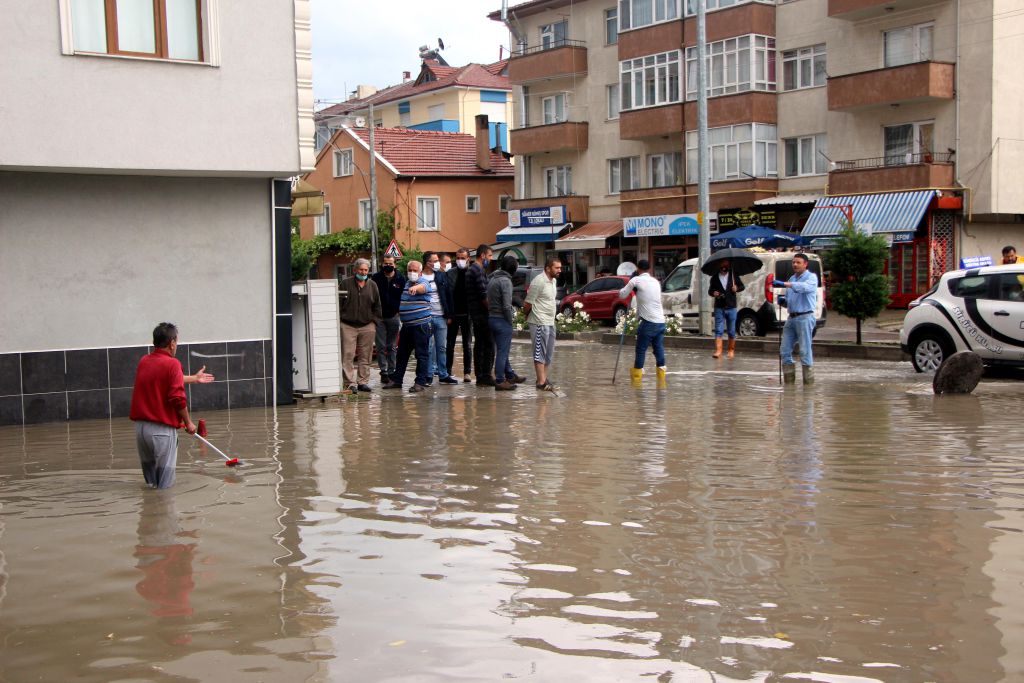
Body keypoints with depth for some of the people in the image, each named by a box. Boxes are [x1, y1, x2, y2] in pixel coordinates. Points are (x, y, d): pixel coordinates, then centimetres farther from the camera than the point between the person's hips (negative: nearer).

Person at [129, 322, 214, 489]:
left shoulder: (144, 361, 11)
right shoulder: (172, 363, -11)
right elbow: (178, 399, -18)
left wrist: (194, 378, 39)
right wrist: (188, 422, -3)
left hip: (140, 425, 7)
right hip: (162, 429, -7)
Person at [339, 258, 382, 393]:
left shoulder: (372, 285, 12)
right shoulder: (346, 283, 5)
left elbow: (377, 305, 16)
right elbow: (338, 303, 5)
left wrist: (375, 321, 7)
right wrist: (338, 320, -1)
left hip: (367, 326, 3)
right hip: (348, 326, -3)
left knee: (365, 356, 5)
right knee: (348, 356, -7)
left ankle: (363, 382, 12)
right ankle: (350, 383, -4)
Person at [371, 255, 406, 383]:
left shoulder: (400, 278, 2)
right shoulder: (376, 277, 2)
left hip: (394, 316, 0)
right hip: (379, 316, 0)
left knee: (392, 346, 7)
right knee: (381, 346, -1)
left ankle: (391, 371, 12)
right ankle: (383, 371, 3)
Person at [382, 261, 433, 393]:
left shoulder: (423, 283, -8)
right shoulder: (405, 283, 14)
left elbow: (422, 287, -35)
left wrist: (415, 288, -54)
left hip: (420, 325, -7)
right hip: (406, 325, 8)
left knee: (422, 354, -3)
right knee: (402, 353, 14)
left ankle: (421, 382, 2)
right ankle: (396, 380, 24)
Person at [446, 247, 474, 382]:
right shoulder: (450, 274, 3)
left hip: (467, 314, -1)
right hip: (453, 314, 1)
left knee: (467, 345, 6)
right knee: (450, 344, 8)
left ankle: (467, 372, 11)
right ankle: (448, 371, 15)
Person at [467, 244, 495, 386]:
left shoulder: (471, 269, 17)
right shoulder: (479, 270, -15)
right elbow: (483, 295, -20)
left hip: (474, 313, 10)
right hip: (482, 313, -10)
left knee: (479, 344, 12)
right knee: (489, 344, -7)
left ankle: (480, 377, 14)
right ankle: (486, 376, -7)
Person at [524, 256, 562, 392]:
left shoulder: (554, 281, 12)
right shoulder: (539, 282, -18)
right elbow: (528, 303, -15)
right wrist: (526, 315, 1)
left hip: (550, 322, 9)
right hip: (539, 323, -9)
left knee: (549, 353, 14)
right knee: (540, 352, -7)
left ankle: (543, 378, 23)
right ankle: (541, 382, -7)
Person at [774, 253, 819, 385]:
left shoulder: (811, 277, -3)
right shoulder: (792, 279, 19)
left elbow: (805, 287, -27)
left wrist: (785, 284, -37)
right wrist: (783, 301, 3)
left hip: (805, 317, -7)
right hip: (791, 317, 7)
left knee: (805, 351, -8)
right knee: (785, 350, 5)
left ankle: (809, 382, -3)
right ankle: (789, 381, 12)